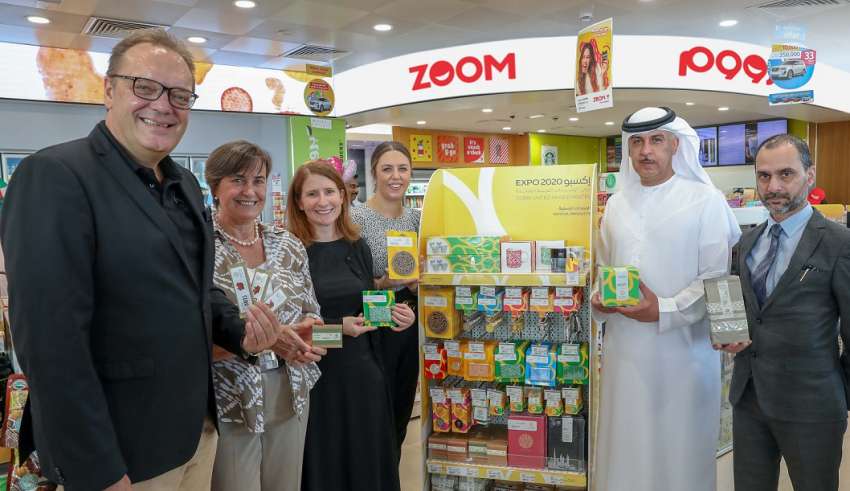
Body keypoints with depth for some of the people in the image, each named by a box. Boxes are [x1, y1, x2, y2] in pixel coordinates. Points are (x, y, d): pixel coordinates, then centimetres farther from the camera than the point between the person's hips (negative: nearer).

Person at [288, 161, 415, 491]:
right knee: (322, 464, 9)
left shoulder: (358, 247, 7)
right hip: (314, 375, -4)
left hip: (362, 371, 5)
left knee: (366, 460, 15)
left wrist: (394, 314, -4)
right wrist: (338, 326, -17)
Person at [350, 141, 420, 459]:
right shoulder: (357, 219, -12)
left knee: (402, 408, 17)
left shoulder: (416, 217, 7)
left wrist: (417, 283, -6)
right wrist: (382, 284, -27)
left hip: (409, 323, 6)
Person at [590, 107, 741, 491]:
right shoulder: (617, 203, 10)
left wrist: (664, 311, -19)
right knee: (626, 447, 13)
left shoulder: (705, 200, -6)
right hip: (624, 347, 4)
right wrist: (598, 298, 0)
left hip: (682, 348, -4)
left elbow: (717, 279, -9)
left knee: (679, 449, 9)